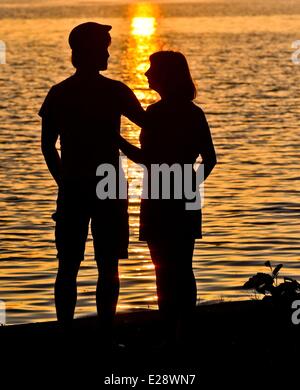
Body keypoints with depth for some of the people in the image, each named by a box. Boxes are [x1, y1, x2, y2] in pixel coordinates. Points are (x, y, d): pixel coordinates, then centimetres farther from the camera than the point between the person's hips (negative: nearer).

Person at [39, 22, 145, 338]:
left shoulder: (58, 93, 2)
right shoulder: (115, 92, -8)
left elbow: (48, 146, 4)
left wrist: (64, 181, 14)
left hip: (72, 189, 3)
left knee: (68, 267, 8)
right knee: (107, 267, 3)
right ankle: (105, 335, 2)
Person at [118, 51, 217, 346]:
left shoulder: (157, 113, -14)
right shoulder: (194, 113, 8)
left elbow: (145, 158, -18)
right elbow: (210, 159, 9)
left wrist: (116, 138, -7)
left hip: (160, 200, -7)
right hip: (186, 202, 7)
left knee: (165, 272, -3)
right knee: (183, 270, 12)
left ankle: (170, 336, -1)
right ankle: (184, 335, 15)